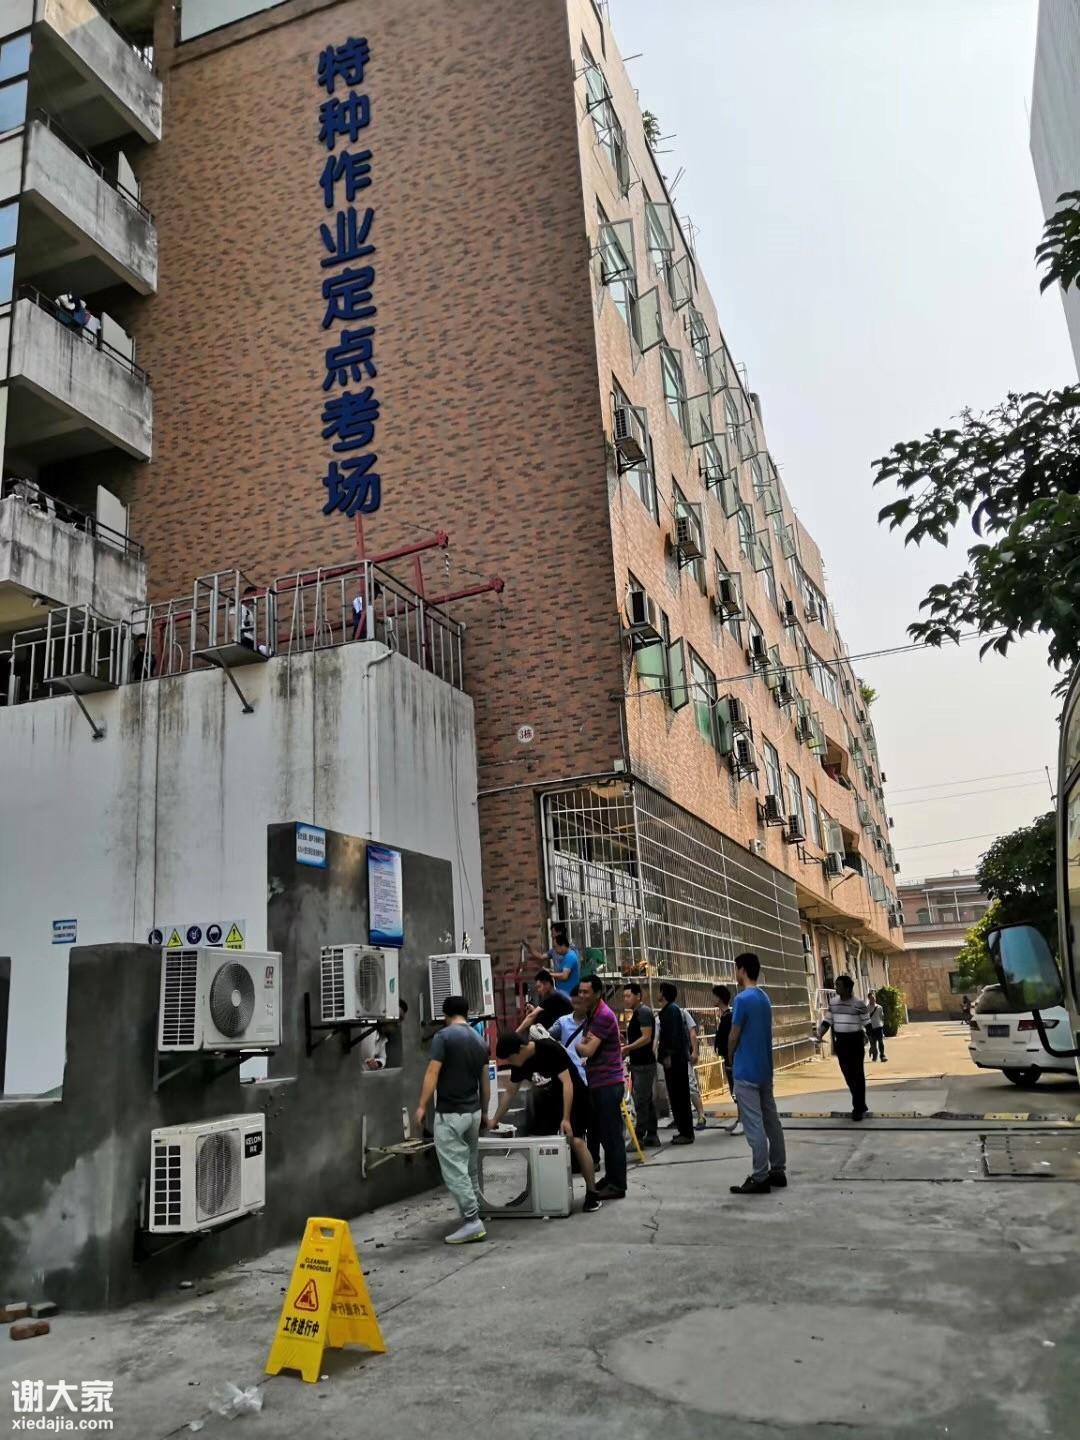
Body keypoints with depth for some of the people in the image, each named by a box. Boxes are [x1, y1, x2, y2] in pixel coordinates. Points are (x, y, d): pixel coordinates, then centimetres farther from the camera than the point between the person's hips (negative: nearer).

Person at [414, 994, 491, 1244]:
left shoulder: (443, 1036, -10)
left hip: (450, 1113, -7)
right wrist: (484, 1113, 23)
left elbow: (433, 1073, -17)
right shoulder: (479, 1041, 10)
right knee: (470, 1166, 18)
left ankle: (472, 1222, -8)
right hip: (473, 1111, 7)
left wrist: (422, 1106, -16)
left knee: (454, 1169, -4)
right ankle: (475, 1214, 25)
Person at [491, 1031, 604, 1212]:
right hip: (551, 1099, 7)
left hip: (575, 1097, -7)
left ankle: (592, 1193, -10)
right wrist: (495, 1119, 5)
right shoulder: (519, 1064, -7)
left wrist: (566, 1119, -30)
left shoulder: (550, 1049, -28)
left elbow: (567, 1083, -28)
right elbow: (510, 1092, 6)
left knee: (576, 1141, -18)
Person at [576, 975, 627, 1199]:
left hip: (608, 1083, -10)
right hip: (596, 1083, 10)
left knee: (611, 1134, -4)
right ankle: (609, 1179, 24)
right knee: (599, 1132, 15)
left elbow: (588, 1050, -20)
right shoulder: (590, 1016, 15)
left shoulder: (604, 1016, -16)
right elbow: (585, 1046, 16)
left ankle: (617, 1185, 3)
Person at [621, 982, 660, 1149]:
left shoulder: (643, 1012, -13)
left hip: (644, 1063, -10)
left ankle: (639, 1138, -7)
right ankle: (652, 1136, 17)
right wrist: (626, 1050, 15)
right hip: (639, 1062, 10)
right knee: (648, 1100, 12)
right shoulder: (637, 1013, 17)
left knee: (641, 1101, -8)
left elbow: (646, 1037, -21)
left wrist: (628, 1048, -24)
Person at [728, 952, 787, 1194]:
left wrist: (730, 1059, 5)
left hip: (746, 1071, -9)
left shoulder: (743, 999, -17)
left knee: (754, 1125, -5)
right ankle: (778, 1171, 17)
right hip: (765, 1068, 9)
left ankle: (760, 1178, -3)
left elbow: (734, 1036, -13)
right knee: (771, 1120, 12)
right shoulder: (765, 998, 10)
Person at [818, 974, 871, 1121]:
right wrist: (820, 1034, -5)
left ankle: (858, 1108, 4)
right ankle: (860, 1105, 25)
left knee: (857, 1074, -2)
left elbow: (866, 1023, -5)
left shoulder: (859, 1003, -10)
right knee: (848, 1075, 11)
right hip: (840, 1041, 5)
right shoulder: (832, 1002, 4)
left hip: (855, 1040, -5)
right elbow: (827, 1020, 9)